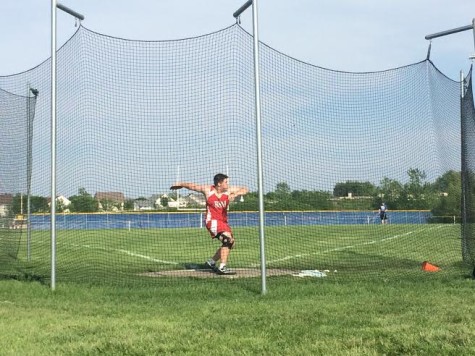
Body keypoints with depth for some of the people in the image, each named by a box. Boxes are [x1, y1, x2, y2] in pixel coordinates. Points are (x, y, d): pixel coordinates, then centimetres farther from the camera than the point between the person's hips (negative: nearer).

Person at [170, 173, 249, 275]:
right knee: (228, 239, -26)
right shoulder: (208, 190, -8)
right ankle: (222, 268, -28)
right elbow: (192, 186, 6)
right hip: (212, 221, -7)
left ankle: (211, 262, 33)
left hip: (223, 222, 7)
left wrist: (235, 194, -19)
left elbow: (245, 189, -1)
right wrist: (180, 184, 19)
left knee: (230, 243, 16)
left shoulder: (229, 190, -1)